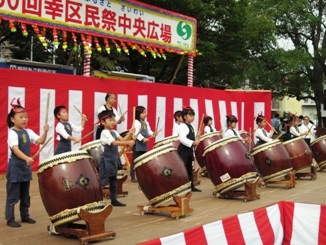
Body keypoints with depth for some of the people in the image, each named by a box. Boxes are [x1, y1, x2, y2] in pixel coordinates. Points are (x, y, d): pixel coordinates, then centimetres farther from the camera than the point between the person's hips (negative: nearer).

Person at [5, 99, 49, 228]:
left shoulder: (28, 132, 7)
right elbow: (15, 149, -28)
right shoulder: (12, 133, -15)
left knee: (25, 195, 16)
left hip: (26, 167, 7)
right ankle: (10, 219, 7)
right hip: (15, 167, -7)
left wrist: (45, 132, -18)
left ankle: (25, 216, 27)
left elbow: (40, 141, 0)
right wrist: (26, 158, -43)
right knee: (13, 195, -1)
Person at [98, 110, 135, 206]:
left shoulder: (114, 132, 11)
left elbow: (122, 139, 7)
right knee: (103, 181, -8)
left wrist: (129, 133, -5)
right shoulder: (104, 133, -18)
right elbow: (115, 143, -29)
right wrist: (128, 142, -33)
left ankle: (114, 200, 21)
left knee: (113, 180, 14)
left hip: (114, 159, 9)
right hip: (106, 160, -9)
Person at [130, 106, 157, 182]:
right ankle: (133, 177, 2)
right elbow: (136, 133, -23)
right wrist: (143, 139, -31)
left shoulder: (146, 123, 15)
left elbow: (149, 131, 16)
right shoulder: (136, 122, -13)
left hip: (144, 144, 9)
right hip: (137, 144, -9)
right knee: (135, 161, -3)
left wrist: (153, 134, -5)